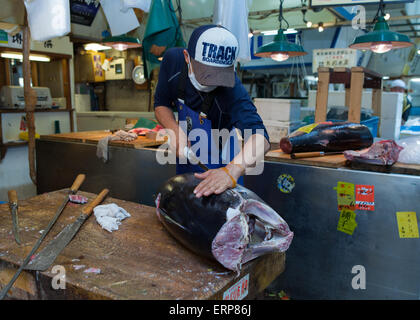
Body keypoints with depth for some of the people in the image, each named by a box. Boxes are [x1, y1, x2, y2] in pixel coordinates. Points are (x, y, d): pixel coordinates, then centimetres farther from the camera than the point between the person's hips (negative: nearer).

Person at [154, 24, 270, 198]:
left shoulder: (231, 89, -36)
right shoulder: (173, 60, -22)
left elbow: (260, 138, -49)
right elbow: (161, 105, -7)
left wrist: (232, 171, -67)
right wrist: (175, 130, -27)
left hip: (222, 162, -4)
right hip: (186, 158, 5)